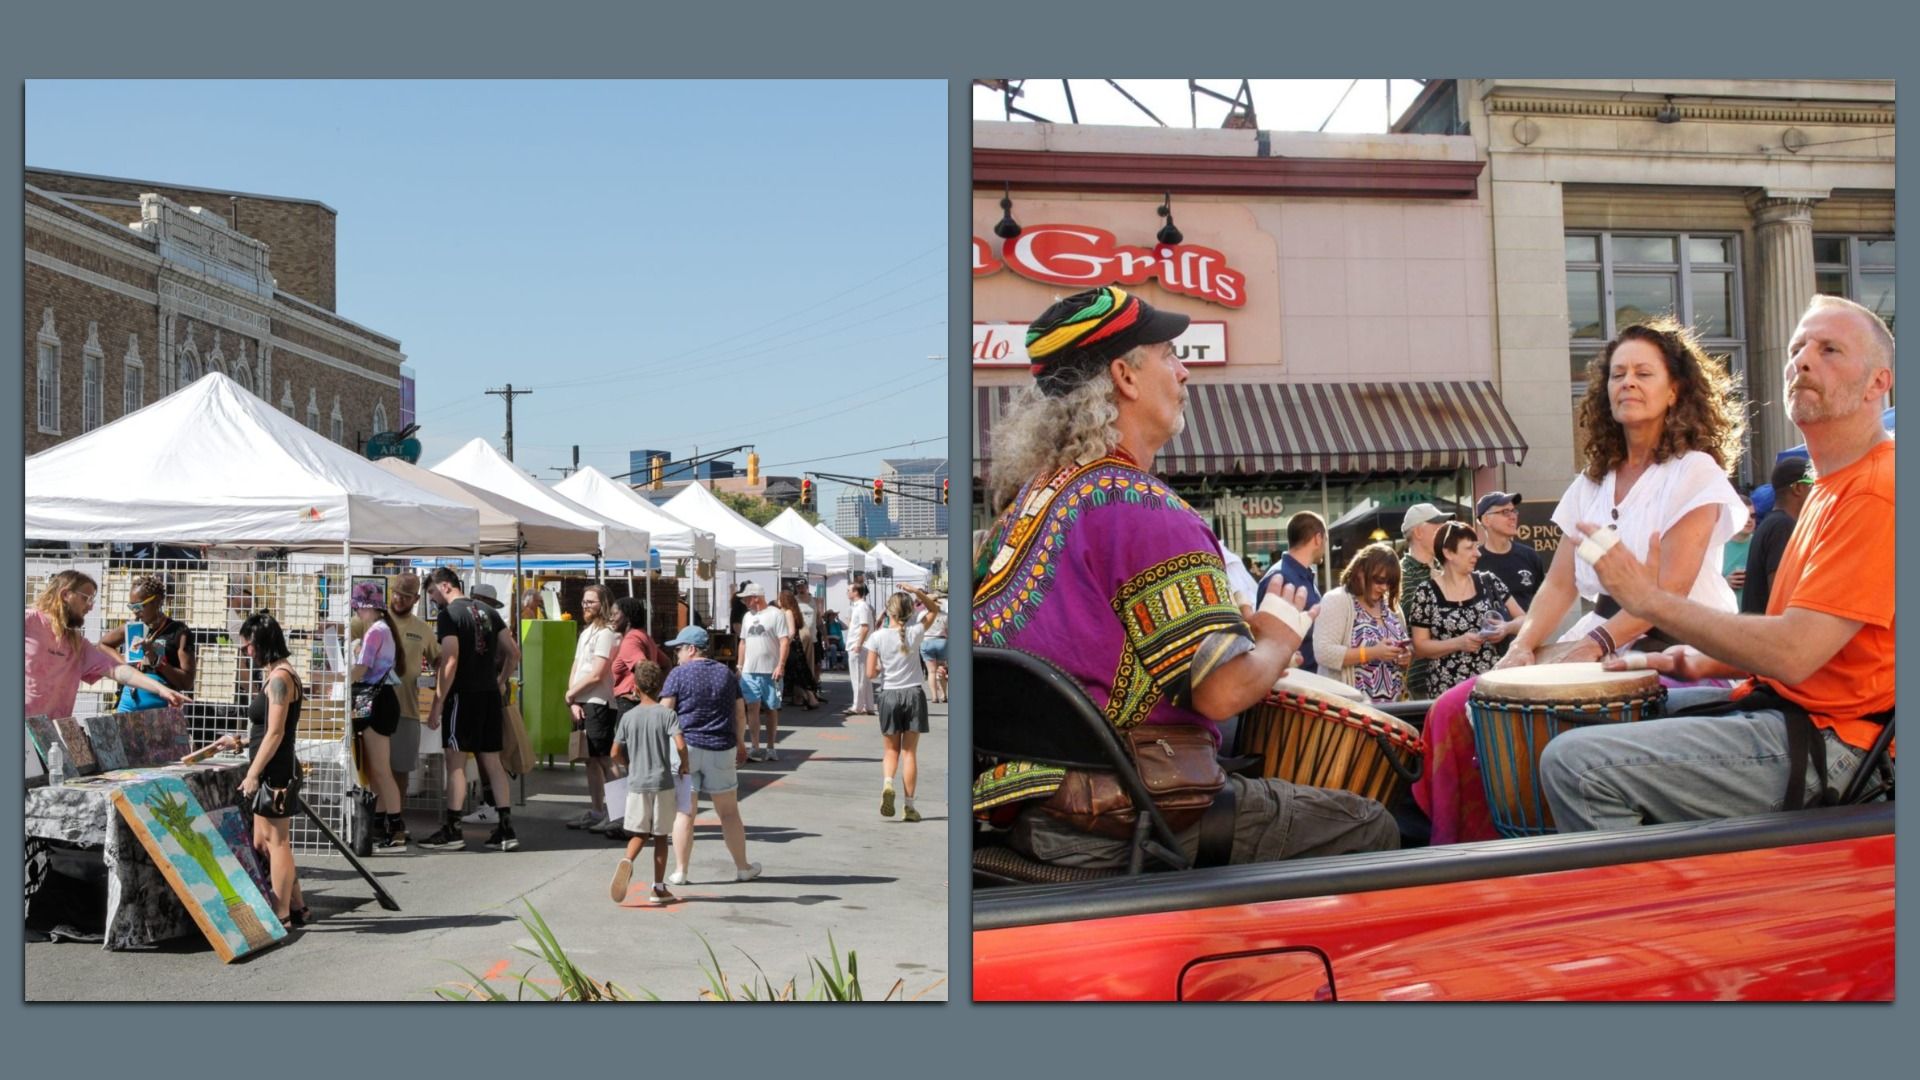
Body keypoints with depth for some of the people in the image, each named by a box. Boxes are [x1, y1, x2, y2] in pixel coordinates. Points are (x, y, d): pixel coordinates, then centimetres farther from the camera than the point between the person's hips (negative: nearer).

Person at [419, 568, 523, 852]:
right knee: (492, 761, 9)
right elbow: (514, 653, 12)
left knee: (456, 761, -1)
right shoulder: (488, 611, 13)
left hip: (463, 694, -7)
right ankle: (506, 829, 7)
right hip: (490, 695, 7)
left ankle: (452, 830, 2)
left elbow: (450, 661, -17)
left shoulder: (449, 615, -9)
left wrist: (437, 704, -14)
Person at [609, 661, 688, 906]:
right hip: (663, 783, -2)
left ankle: (627, 861, -17)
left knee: (638, 833, 13)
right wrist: (684, 767, -2)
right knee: (661, 835, 9)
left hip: (637, 784, 2)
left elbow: (615, 753, 1)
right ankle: (658, 888, 12)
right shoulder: (667, 714, -7)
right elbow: (680, 745, -20)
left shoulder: (628, 717, 0)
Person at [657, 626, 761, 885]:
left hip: (686, 747, -3)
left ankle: (680, 871, 5)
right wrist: (740, 743, 22)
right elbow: (740, 713, 11)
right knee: (729, 812, 12)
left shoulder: (679, 674, -4)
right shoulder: (727, 673, 8)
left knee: (684, 812, 3)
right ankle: (743, 868, 19)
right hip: (721, 750, 3)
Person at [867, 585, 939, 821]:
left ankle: (887, 783, -15)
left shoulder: (878, 637, -7)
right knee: (909, 751, 6)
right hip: (913, 693, 0)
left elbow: (870, 673, -7)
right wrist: (918, 593, -4)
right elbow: (934, 609, 11)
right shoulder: (915, 632, -6)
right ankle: (909, 806, 7)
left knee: (891, 750, 14)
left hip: (889, 695, 0)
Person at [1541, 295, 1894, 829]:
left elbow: (1793, 653, -24)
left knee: (1575, 763, -22)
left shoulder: (1877, 491, -16)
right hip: (1776, 710, 11)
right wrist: (1706, 662, 8)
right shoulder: (1829, 487, 18)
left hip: (1826, 745, -11)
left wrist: (1651, 599, -17)